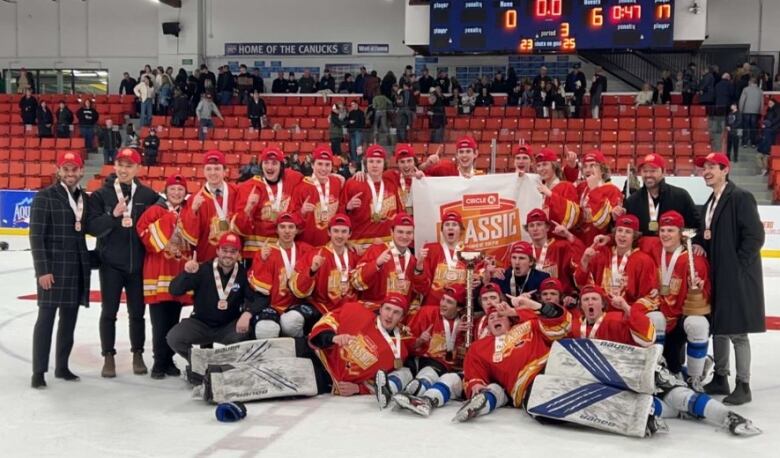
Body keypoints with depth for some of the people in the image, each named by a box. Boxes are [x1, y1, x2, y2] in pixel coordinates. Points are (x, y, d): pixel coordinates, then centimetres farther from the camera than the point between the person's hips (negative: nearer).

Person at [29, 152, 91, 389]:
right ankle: (39, 371, 0)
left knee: (69, 318, 10)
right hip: (53, 266, -6)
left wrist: (88, 262, 8)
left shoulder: (84, 198, 11)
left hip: (77, 267, 6)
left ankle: (62, 366, 19)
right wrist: (42, 269, -16)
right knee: (46, 318, -5)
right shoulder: (45, 196, -6)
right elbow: (36, 236, -10)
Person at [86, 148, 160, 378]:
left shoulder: (148, 195, 1)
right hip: (111, 263, -1)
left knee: (137, 312, 10)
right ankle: (108, 357, 16)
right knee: (109, 311, 6)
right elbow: (92, 227, -9)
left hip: (138, 263, 1)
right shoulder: (101, 195, -2)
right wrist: (113, 216, -21)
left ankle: (138, 354, 24)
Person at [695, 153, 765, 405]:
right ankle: (720, 378, 25)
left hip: (737, 276, -8)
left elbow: (755, 236, -16)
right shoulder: (710, 203, 15)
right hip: (717, 276, 9)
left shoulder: (740, 197, -11)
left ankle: (743, 386, 4)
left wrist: (736, 265, -15)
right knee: (717, 328, 14)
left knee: (737, 331, -5)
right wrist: (700, 247, 0)